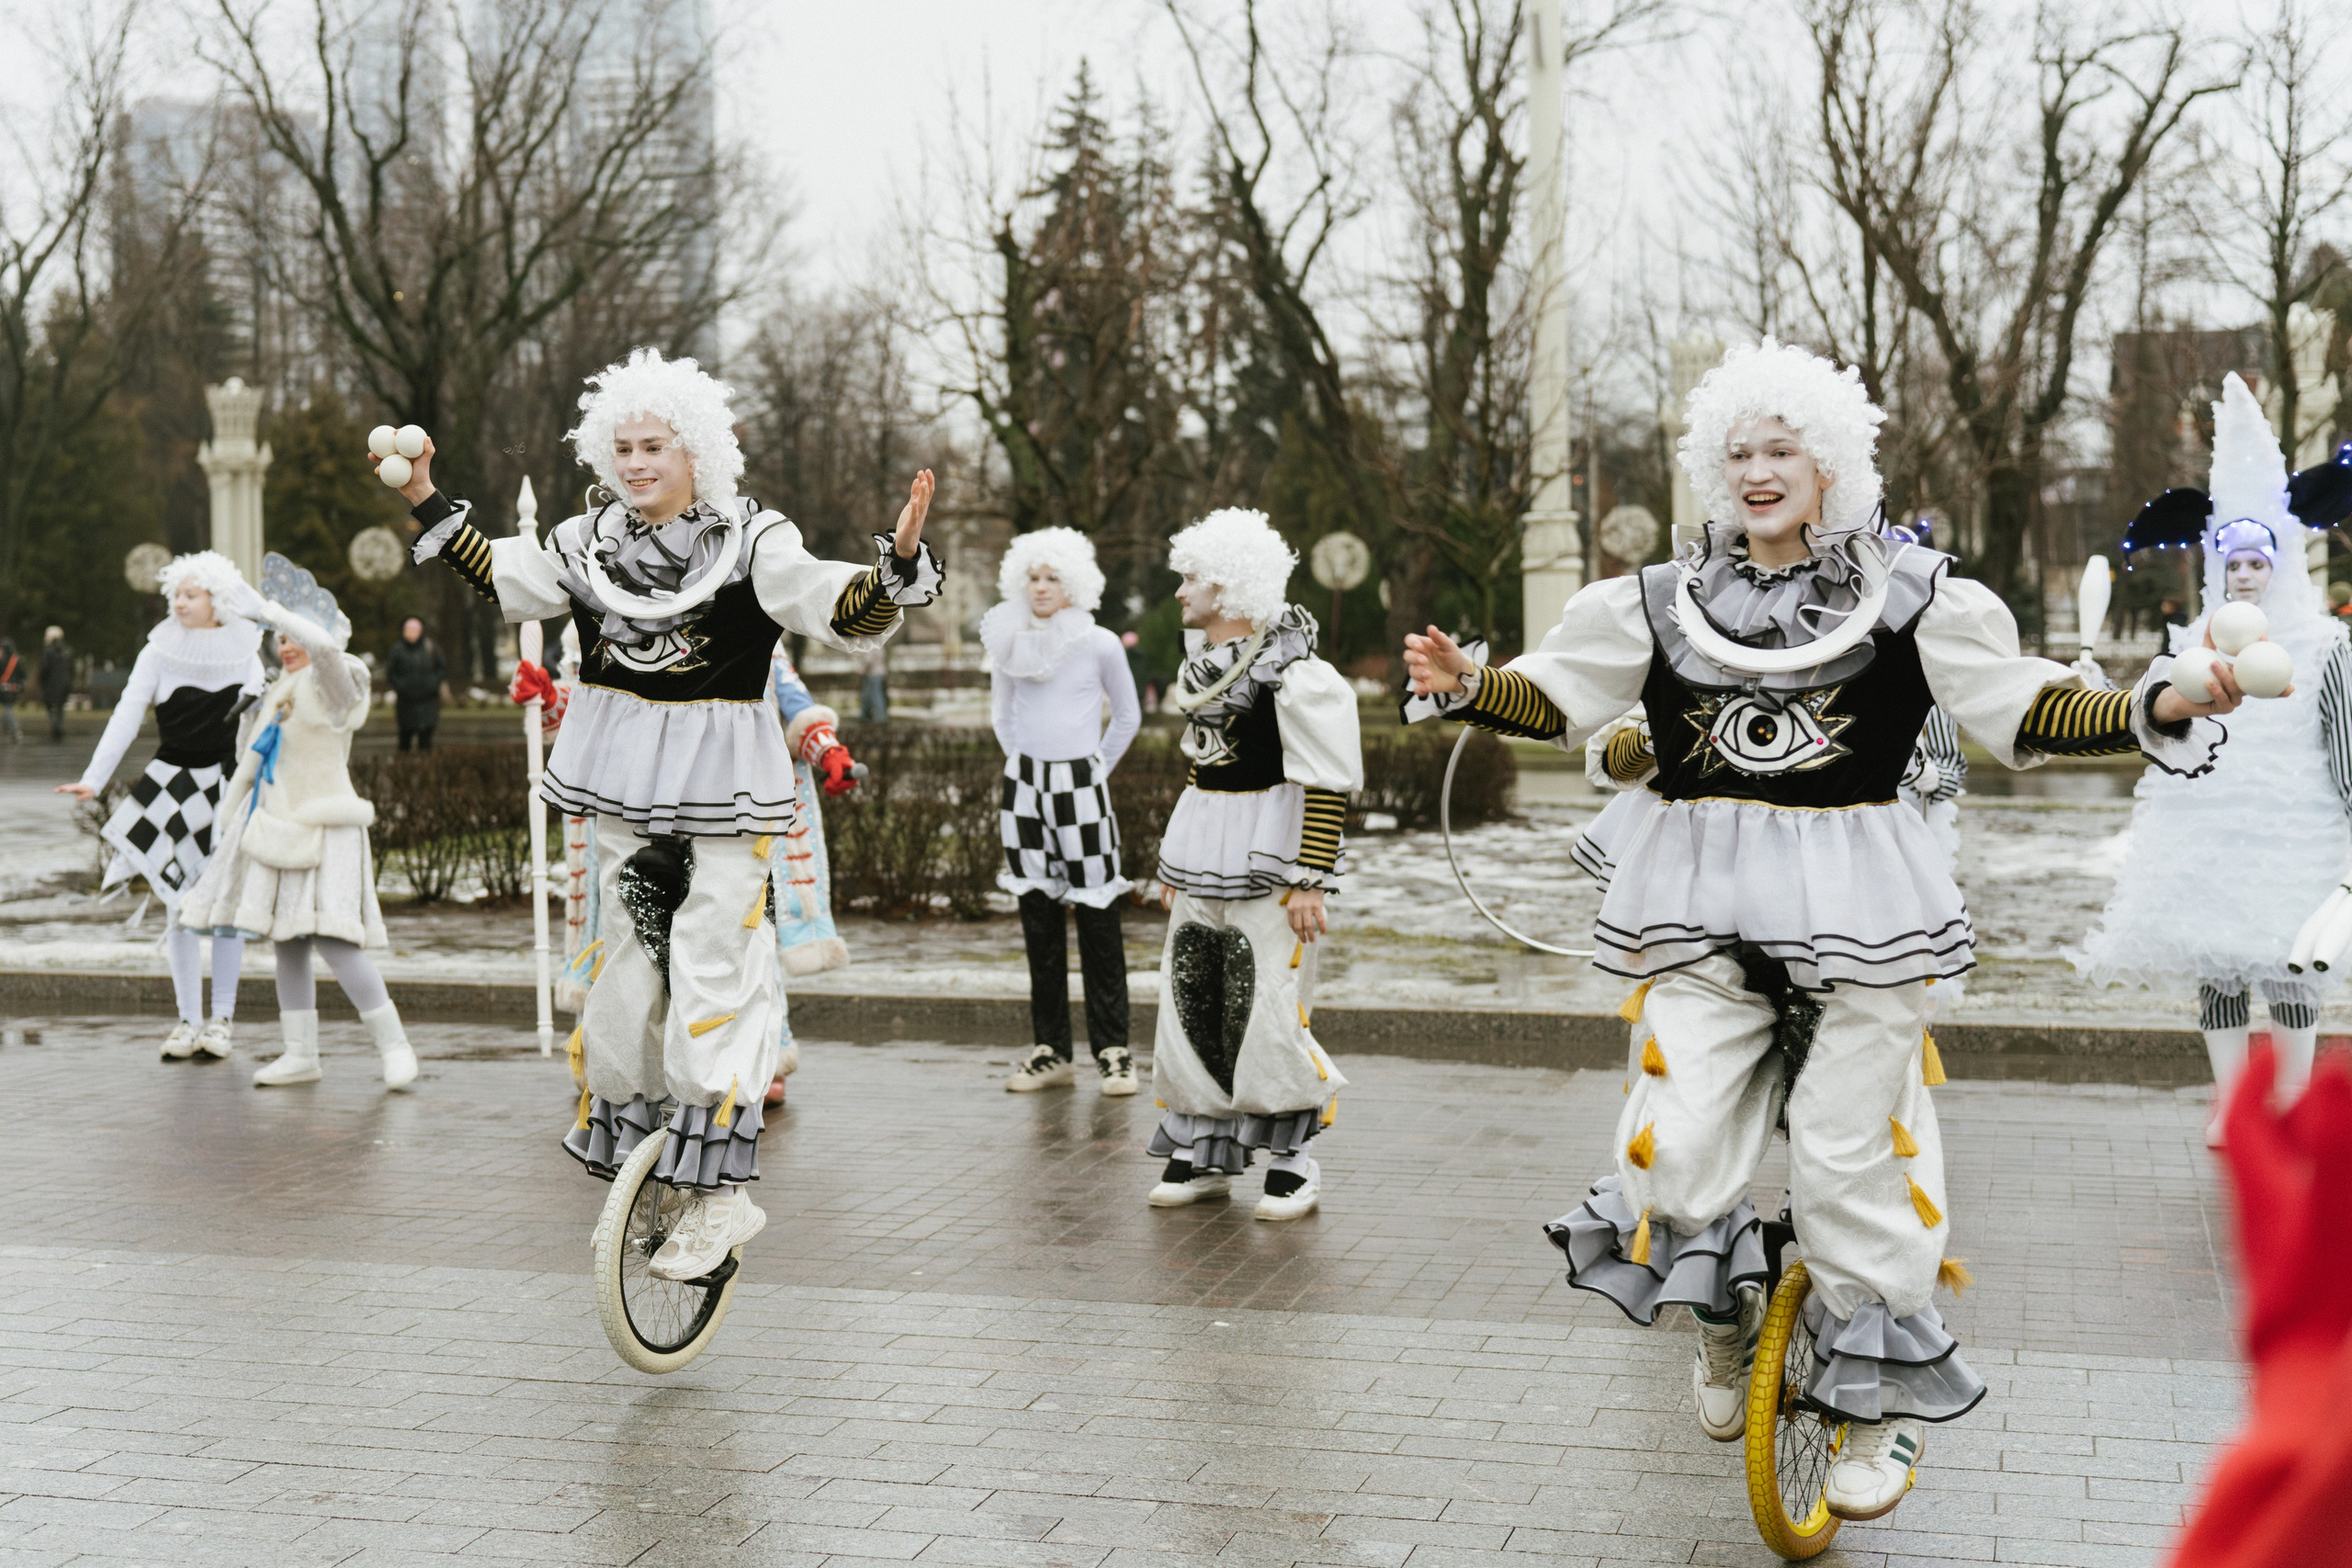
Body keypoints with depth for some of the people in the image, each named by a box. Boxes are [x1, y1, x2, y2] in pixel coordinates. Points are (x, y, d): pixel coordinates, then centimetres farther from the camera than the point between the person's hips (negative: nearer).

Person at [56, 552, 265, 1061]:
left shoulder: (243, 654, 1)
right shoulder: (159, 652, -1)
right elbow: (127, 716, -7)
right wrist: (93, 779, -15)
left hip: (226, 789, 0)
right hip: (173, 788, 0)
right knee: (180, 905, 2)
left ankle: (222, 1018, 10)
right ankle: (188, 1020, 10)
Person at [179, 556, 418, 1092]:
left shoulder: (333, 686, -10)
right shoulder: (282, 691, 16)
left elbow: (324, 645, -31)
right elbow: (255, 757, 26)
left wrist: (265, 608, -25)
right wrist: (229, 818, 27)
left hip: (322, 831, -9)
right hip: (280, 828, 9)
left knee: (333, 940, -17)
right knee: (287, 944, 8)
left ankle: (394, 1046, -11)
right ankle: (301, 1054, 14)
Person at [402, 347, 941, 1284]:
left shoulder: (752, 543, -7)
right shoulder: (589, 542, 8)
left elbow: (847, 613, -14)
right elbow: (499, 580, 22)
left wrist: (900, 559, -32)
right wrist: (426, 500, 19)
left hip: (723, 784, -5)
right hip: (624, 783, 5)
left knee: (711, 975, -9)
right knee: (625, 958, 12)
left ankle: (718, 1190, -5)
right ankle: (621, 1133, 29)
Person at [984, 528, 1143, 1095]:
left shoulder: (1099, 644, -3)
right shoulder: (1007, 642, 6)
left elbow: (1128, 717, 9)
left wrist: (1095, 769, 8)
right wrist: (1023, 761, 13)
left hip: (1080, 787, -3)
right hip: (1024, 787, 3)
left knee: (1097, 920, -4)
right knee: (1037, 921, 6)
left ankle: (1112, 1051, 2)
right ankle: (1050, 1052, 11)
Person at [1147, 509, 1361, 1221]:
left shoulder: (1292, 673, -15)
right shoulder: (1202, 664, 11)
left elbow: (1328, 784, -17)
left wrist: (1311, 880, -20)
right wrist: (1174, 863, 21)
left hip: (1267, 865, -8)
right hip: (1202, 865, 8)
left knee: (1266, 1012, -7)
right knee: (1192, 1003, 9)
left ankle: (1293, 1162, 7)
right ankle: (1204, 1154, 19)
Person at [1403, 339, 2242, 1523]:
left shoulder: (1911, 599, 1)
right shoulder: (1661, 603, 6)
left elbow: (2026, 712, 3)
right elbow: (1555, 696, 10)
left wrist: (2161, 711, -10)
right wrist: (1462, 684, -8)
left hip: (1855, 906, -2)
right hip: (1703, 910, 2)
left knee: (1851, 1153, -1)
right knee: (1680, 1144, -4)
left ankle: (1885, 1397, 20)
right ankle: (1724, 1316, 29)